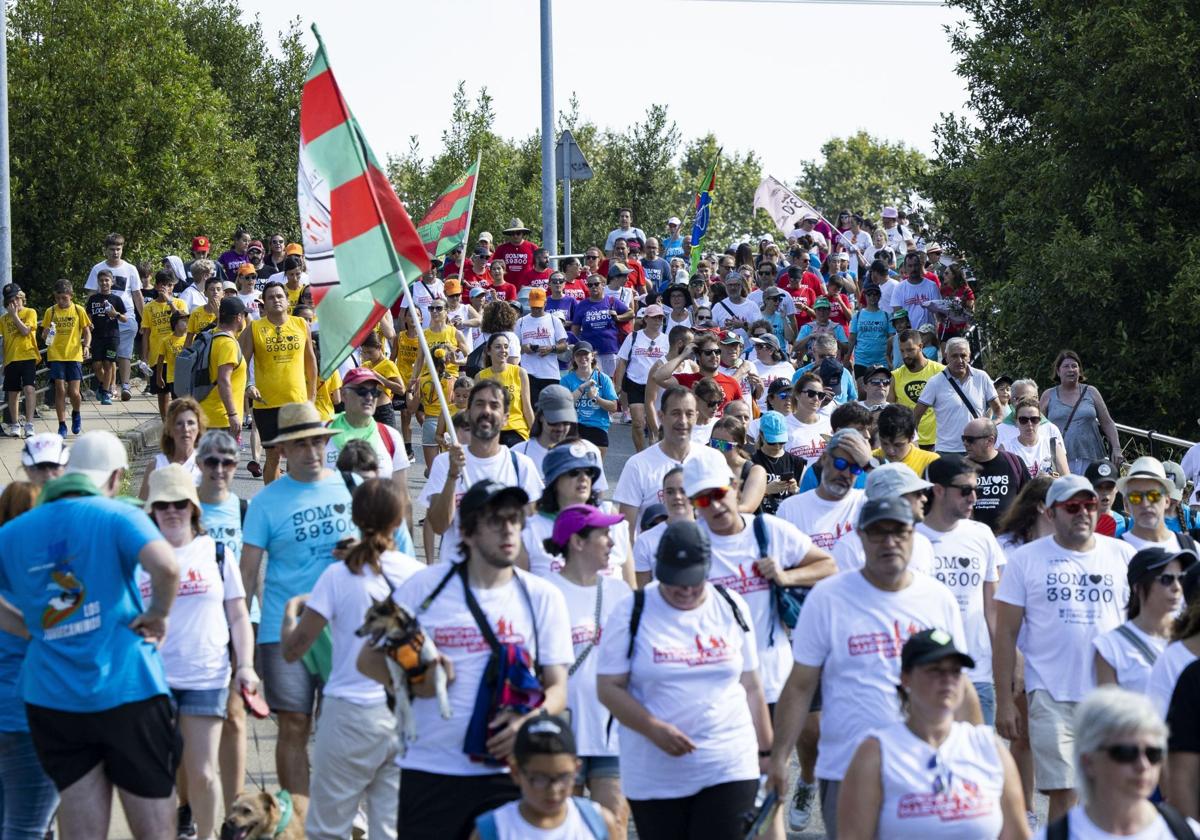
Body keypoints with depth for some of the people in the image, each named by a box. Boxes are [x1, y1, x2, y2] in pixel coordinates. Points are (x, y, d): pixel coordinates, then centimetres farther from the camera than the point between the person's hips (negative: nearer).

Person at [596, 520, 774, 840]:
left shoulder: (732, 608, 6)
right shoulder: (632, 613, -2)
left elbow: (751, 686, 13)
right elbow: (609, 687, -5)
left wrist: (766, 751, 13)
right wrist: (654, 729, -19)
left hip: (729, 768, 1)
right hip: (654, 775, -1)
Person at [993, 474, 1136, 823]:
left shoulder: (1122, 555, 9)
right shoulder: (1026, 559, 3)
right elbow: (1005, 633, 2)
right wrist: (1004, 700, -3)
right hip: (1052, 697, -2)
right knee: (1063, 794, -5)